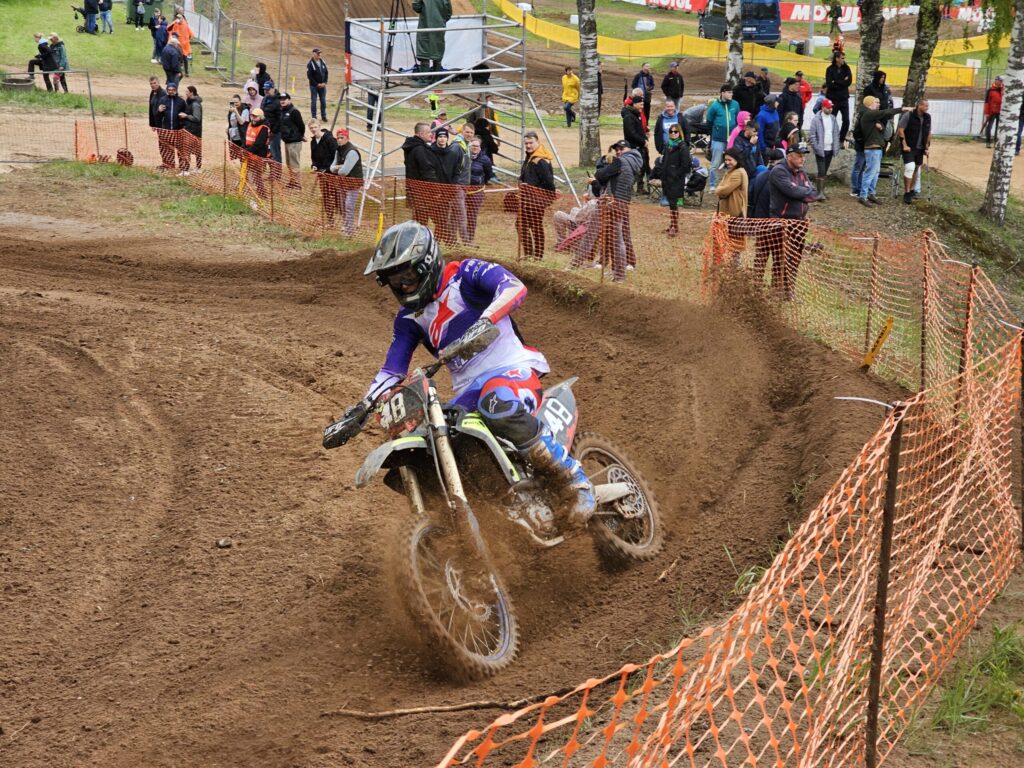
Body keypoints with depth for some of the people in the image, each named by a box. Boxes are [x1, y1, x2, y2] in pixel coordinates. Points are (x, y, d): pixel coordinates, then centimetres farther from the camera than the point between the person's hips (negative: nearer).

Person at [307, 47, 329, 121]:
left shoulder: (323, 62, 5)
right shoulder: (310, 64, -11)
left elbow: (326, 73, 10)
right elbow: (309, 76, -12)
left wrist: (324, 83, -3)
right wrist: (317, 84, -13)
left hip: (322, 85, 4)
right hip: (314, 86, -4)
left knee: (323, 101, 7)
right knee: (314, 101, 0)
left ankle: (323, 116, 16)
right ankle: (314, 117, 5)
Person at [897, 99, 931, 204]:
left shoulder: (927, 117, 4)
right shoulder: (908, 115, -13)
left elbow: (928, 133, 15)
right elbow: (900, 130, -12)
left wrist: (927, 147, 10)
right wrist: (904, 145, -15)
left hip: (920, 148, 6)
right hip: (908, 148, -6)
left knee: (917, 169, 12)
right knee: (909, 168, -16)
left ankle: (911, 190, 27)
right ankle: (906, 193, -9)